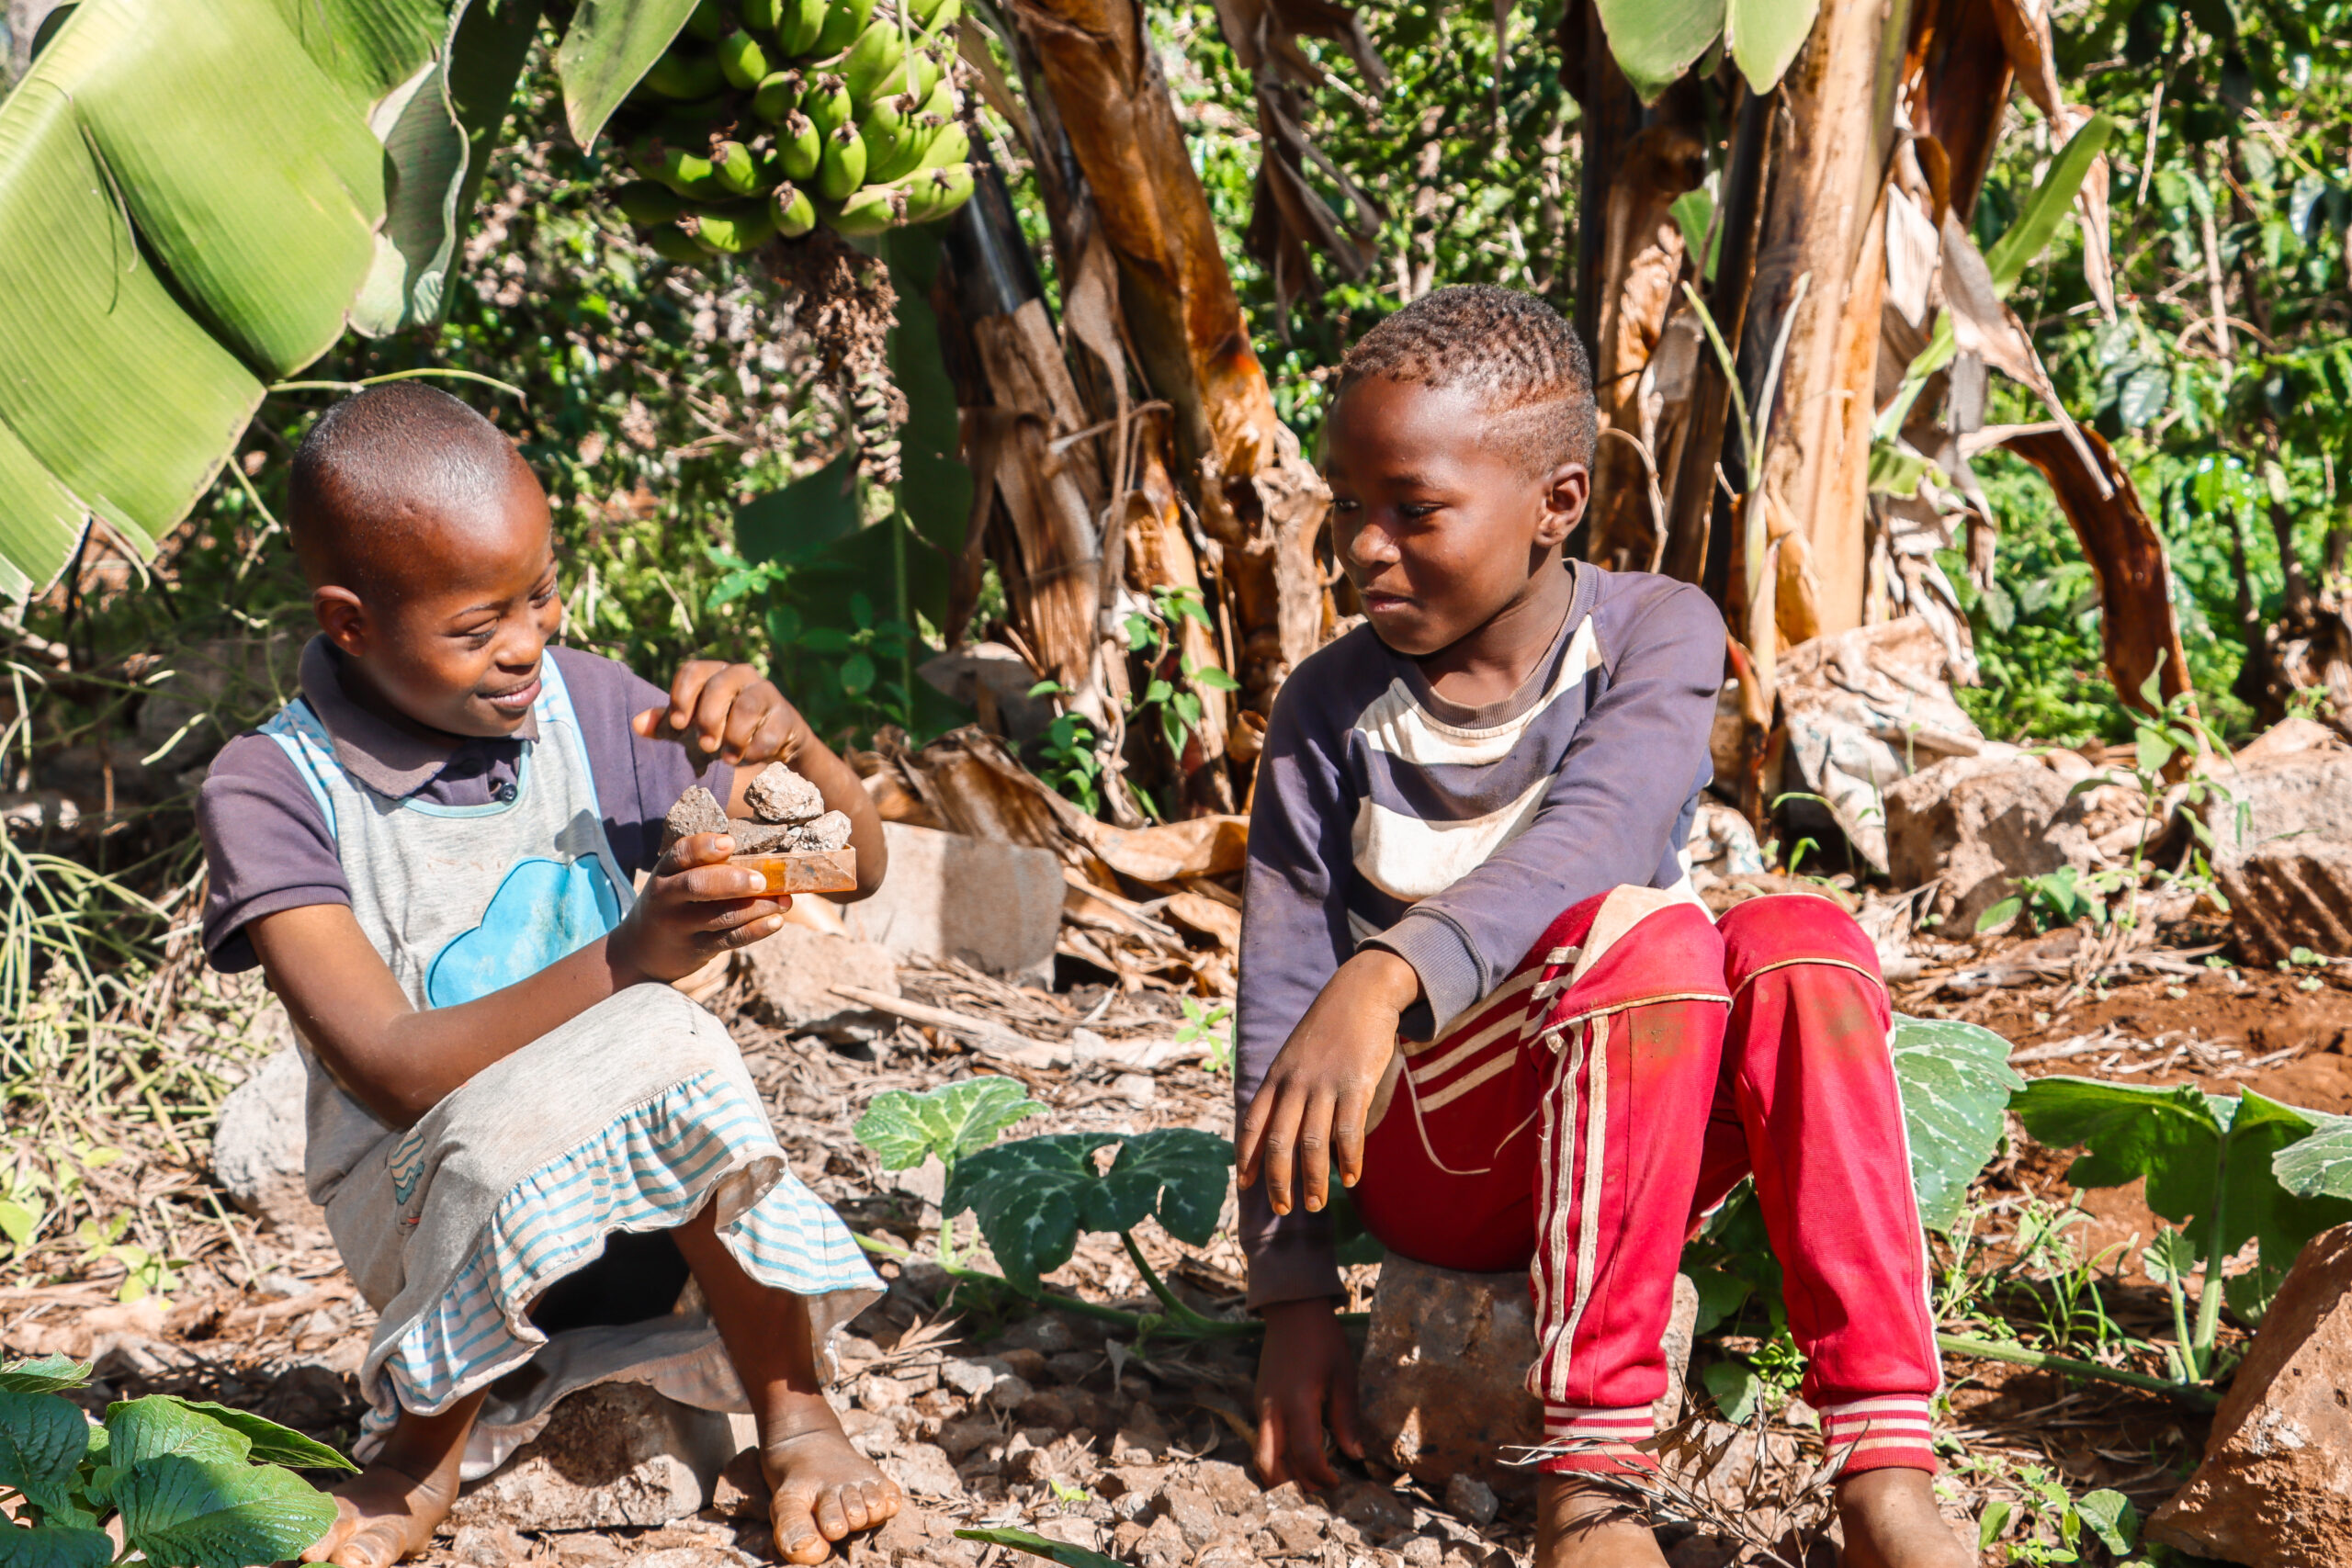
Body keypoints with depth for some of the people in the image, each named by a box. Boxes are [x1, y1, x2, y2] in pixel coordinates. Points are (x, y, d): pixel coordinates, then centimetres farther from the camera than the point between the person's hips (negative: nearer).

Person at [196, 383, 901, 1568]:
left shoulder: (582, 704, 1)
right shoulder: (269, 792, -11)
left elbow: (859, 867, 7)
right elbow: (392, 1071, -22)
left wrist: (787, 739, -15)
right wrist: (624, 962, -35)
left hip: (650, 1201, 3)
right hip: (429, 1206, -3)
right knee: (657, 1050, -31)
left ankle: (789, 1413, -8)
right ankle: (428, 1446, -10)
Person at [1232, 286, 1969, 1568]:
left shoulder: (1655, 632, -4)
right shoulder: (1330, 706, -1)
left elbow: (1591, 836, -26)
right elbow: (1279, 999, -5)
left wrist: (1386, 977, -44)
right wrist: (1292, 1295, -13)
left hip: (1652, 1145, 2)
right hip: (1426, 1150, -1)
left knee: (1803, 942, -30)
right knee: (1648, 933, -31)